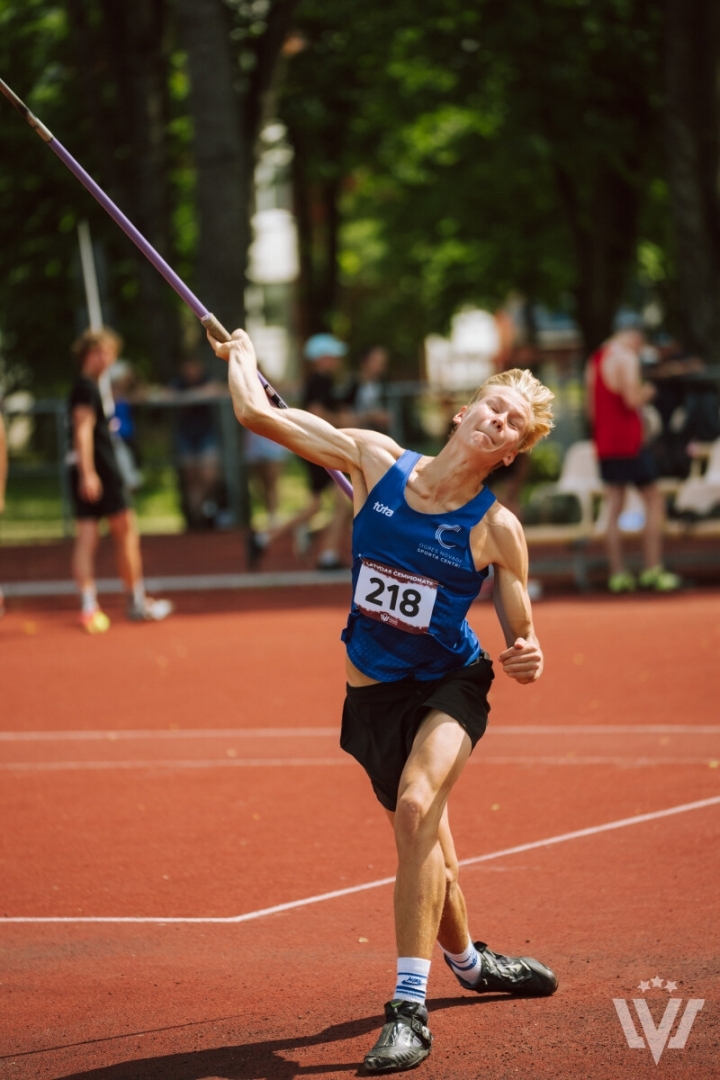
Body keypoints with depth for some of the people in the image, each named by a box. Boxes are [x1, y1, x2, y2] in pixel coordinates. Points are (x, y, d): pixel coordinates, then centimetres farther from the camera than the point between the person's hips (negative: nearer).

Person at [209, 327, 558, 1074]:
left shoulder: (497, 529, -13)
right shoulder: (377, 460, -10)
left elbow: (522, 640, -3)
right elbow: (256, 413, -8)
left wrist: (527, 661, -23)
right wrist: (241, 355, 6)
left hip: (450, 683, -3)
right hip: (375, 693, 3)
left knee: (417, 805, -30)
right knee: (426, 857, 12)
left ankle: (410, 1008, -28)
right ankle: (467, 962, 45)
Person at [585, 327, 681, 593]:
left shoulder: (594, 360, 16)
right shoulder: (626, 358, -11)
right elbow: (632, 399, -21)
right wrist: (647, 392, -2)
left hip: (604, 442, 8)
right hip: (629, 441, -8)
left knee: (614, 506, 7)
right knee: (654, 501, 1)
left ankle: (617, 573, 2)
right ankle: (652, 569, -4)